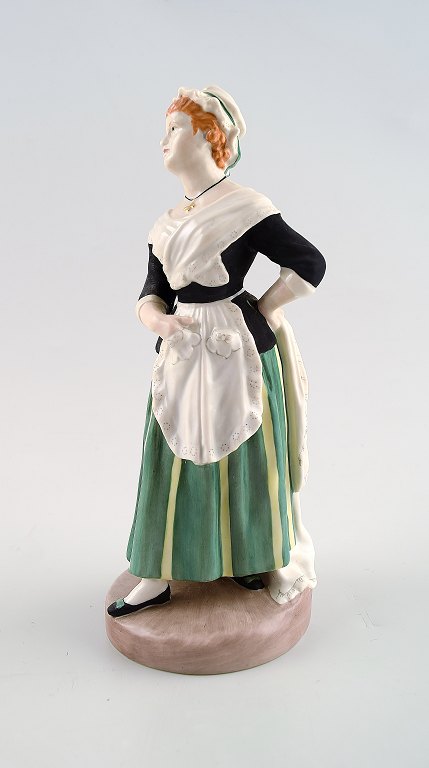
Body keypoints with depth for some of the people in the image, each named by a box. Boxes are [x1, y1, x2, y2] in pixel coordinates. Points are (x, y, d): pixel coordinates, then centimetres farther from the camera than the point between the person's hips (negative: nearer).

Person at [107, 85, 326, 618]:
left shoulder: (244, 208, -9)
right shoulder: (167, 224, 11)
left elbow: (310, 263, -8)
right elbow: (152, 294, 9)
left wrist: (259, 313, -6)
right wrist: (156, 320, -14)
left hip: (237, 353, -6)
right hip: (182, 357, 6)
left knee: (245, 461, 7)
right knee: (172, 464, 9)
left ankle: (265, 560, 31)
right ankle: (156, 578, 23)